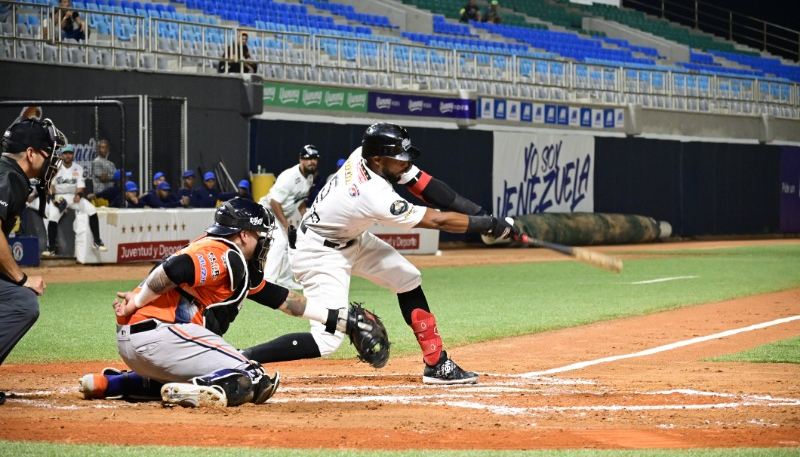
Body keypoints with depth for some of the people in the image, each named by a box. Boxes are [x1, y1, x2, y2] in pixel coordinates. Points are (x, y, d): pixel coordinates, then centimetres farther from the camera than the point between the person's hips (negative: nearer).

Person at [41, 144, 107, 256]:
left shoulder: (78, 169, 4)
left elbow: (80, 184, -1)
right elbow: (51, 184, -5)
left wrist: (79, 195, -22)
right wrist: (53, 197, -19)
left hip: (74, 195, 3)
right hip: (58, 196, -3)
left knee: (92, 210, -18)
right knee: (52, 217, -28)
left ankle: (97, 242, -10)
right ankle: (51, 249, -18)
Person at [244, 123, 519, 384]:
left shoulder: (365, 155, -17)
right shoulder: (375, 197, -36)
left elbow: (423, 184, -12)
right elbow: (437, 221, -29)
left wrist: (482, 215, -18)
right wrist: (489, 225, -21)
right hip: (320, 253, -10)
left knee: (408, 279, 10)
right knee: (327, 340, -16)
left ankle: (437, 365, 14)